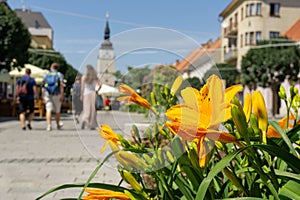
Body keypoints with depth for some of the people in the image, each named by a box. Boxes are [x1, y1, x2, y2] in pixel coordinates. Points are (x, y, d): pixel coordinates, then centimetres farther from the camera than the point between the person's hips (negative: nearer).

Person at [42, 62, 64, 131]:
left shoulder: (46, 75, 13)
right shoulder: (59, 74, 5)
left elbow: (43, 86, 10)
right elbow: (61, 85, -9)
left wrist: (43, 96, 16)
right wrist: (62, 95, -13)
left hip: (47, 94, 1)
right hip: (56, 94, -1)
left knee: (49, 110, -5)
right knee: (57, 110, 12)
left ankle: (49, 125, -21)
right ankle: (58, 125, 26)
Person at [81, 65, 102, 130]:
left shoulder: (84, 77, -1)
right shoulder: (95, 77, 5)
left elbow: (82, 87, -5)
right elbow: (100, 85, -5)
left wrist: (81, 96, 0)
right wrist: (97, 91, 8)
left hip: (86, 94, -1)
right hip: (93, 93, 1)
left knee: (86, 109, 5)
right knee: (93, 110, 6)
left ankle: (84, 120, -22)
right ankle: (92, 125, 5)